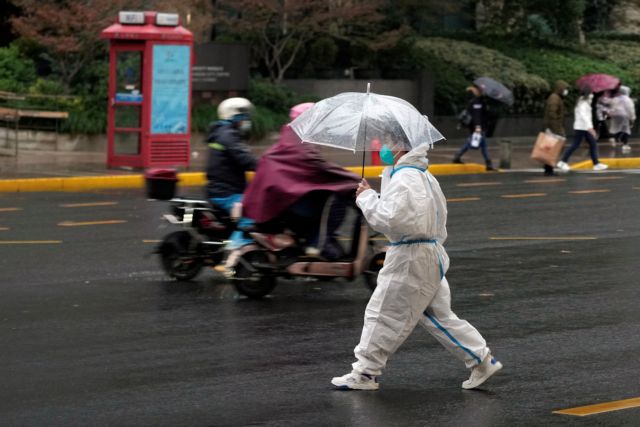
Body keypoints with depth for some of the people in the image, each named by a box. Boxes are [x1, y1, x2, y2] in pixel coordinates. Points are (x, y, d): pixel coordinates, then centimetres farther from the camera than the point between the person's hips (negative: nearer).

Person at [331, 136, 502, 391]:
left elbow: (390, 219, -25)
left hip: (410, 259, -10)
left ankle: (365, 372, 7)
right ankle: (482, 360, 16)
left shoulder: (403, 179, -19)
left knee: (384, 314, 0)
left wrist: (367, 197, -15)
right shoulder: (424, 176, 14)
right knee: (438, 315, 15)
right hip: (432, 253, 10)